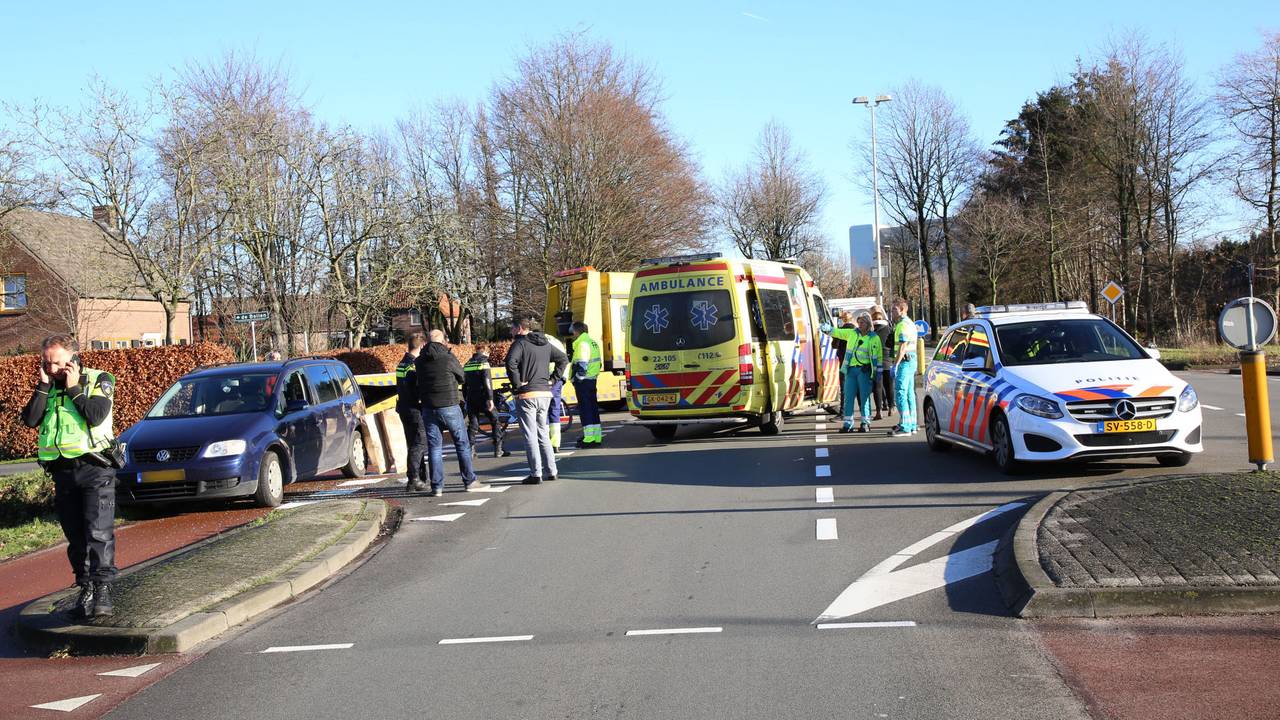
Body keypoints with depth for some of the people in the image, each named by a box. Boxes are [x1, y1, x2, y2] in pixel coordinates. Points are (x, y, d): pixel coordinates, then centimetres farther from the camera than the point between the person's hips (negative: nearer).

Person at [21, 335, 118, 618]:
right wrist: (44, 385, -6)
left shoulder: (99, 380, -1)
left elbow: (96, 416, -17)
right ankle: (85, 589, 14)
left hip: (96, 469, -5)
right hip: (63, 471, 5)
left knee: (99, 532, -13)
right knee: (76, 537, 7)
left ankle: (102, 590, -15)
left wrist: (73, 389, -11)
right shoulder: (47, 387, 12)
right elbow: (30, 419, -3)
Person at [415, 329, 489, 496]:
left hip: (428, 409, 4)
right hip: (450, 407, -4)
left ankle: (437, 487, 3)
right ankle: (469, 482, 8)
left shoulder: (419, 362, 3)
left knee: (434, 447, 6)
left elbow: (420, 381, 11)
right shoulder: (448, 358, -9)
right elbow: (462, 377, 4)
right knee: (462, 444, 7)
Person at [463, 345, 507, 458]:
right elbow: (487, 382, -16)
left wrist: (465, 399, 22)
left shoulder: (467, 364, 13)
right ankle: (498, 450, -3)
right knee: (495, 421, 3)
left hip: (471, 399, 6)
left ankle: (471, 450, 2)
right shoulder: (484, 363, -7)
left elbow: (464, 383, 16)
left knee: (473, 424, 9)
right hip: (483, 398, -6)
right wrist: (490, 398, -17)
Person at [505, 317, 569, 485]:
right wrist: (552, 378, 14)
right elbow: (564, 358, 19)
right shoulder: (545, 344, 13)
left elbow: (511, 362, -25)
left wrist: (517, 383, -15)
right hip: (545, 393, 6)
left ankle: (536, 474, -4)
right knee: (543, 433, 15)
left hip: (526, 395, -6)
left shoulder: (520, 343, -8)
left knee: (530, 435, -2)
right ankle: (551, 471, 15)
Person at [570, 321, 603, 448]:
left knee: (585, 409, -7)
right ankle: (597, 438, 16)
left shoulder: (582, 343, -14)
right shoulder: (593, 342, 16)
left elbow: (581, 365, -21)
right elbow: (599, 363, 21)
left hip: (583, 381, -10)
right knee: (593, 409, 13)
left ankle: (589, 439, -9)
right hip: (592, 379, 10)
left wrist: (577, 379, -16)